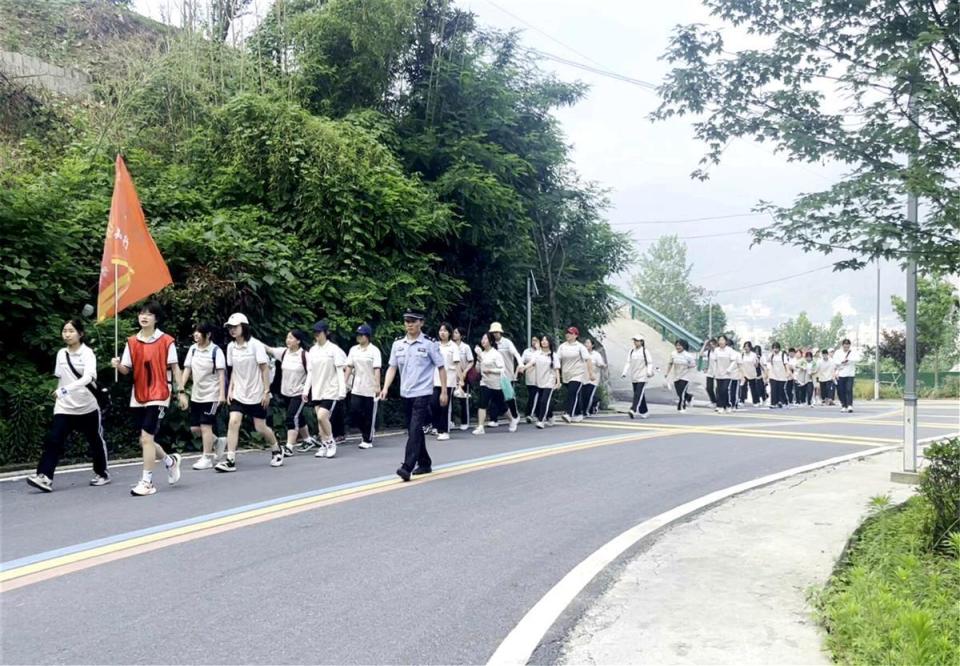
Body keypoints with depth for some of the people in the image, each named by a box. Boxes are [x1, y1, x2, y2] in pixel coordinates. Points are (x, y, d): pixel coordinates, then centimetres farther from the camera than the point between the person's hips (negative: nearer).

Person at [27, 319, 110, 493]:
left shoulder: (87, 353, -12)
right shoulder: (61, 354, 5)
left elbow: (87, 378, -27)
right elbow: (60, 379, 15)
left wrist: (65, 390, -35)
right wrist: (58, 394, 14)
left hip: (88, 407, -4)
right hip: (64, 408, 4)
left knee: (95, 441, 10)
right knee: (53, 440, -12)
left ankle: (102, 473, 28)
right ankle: (44, 477, -18)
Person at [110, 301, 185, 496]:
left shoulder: (166, 341, -6)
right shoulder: (132, 342, 5)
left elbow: (175, 368, -2)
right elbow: (127, 370, 5)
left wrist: (181, 392, -5)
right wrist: (118, 365, -17)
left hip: (158, 396, -5)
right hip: (138, 398, 5)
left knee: (146, 438, -13)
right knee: (145, 441, 11)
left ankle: (146, 482, -4)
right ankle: (170, 461, 37)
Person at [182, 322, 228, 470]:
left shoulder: (215, 351, -10)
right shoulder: (193, 349, 6)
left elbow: (221, 373, -12)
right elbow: (187, 369, 6)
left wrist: (222, 394, -17)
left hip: (211, 395, -6)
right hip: (196, 395, 6)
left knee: (205, 425, -5)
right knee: (194, 428, 7)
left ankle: (207, 458, 5)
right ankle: (218, 441, 29)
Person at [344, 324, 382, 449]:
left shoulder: (374, 350, -6)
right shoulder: (353, 349, 8)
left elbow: (377, 369, -12)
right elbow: (349, 367, 10)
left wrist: (377, 386, -19)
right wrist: (345, 382, 3)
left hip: (370, 389, -4)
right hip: (356, 388, 4)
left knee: (369, 415, 2)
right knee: (354, 413, -2)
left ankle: (367, 440, 13)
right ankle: (365, 432, 22)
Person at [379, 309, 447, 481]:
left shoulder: (429, 344, -7)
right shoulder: (398, 344, 6)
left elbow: (441, 368, -2)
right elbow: (392, 367, 7)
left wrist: (444, 392, -4)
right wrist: (385, 388, -6)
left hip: (422, 394, -5)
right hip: (405, 394, 6)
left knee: (415, 430, -14)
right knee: (413, 431, 13)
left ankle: (407, 467, -17)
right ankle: (424, 464, 27)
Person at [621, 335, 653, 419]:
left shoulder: (644, 351, -3)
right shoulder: (631, 352, 9)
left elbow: (650, 363, -2)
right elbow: (628, 363, 6)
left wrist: (649, 372, -16)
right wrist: (624, 372, -6)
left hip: (642, 377, -5)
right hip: (633, 377, 5)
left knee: (638, 393, -15)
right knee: (637, 394, 10)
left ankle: (633, 410, -26)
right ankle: (643, 412, 20)